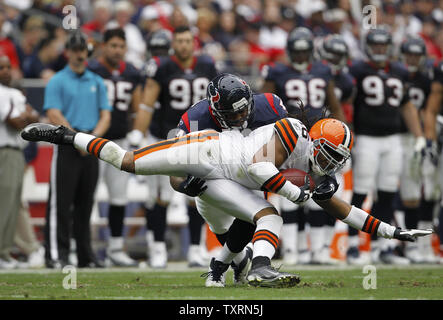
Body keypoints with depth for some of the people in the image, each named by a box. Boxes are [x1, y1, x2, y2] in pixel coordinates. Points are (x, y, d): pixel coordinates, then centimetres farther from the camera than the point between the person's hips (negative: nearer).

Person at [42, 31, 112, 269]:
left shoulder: (97, 82, 16)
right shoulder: (57, 82, 1)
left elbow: (105, 116, 11)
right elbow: (54, 116, -9)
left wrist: (93, 137, -8)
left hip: (92, 150, 5)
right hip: (66, 148, -5)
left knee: (85, 204, 8)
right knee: (61, 203, -8)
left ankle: (86, 255, 11)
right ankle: (56, 254, -10)